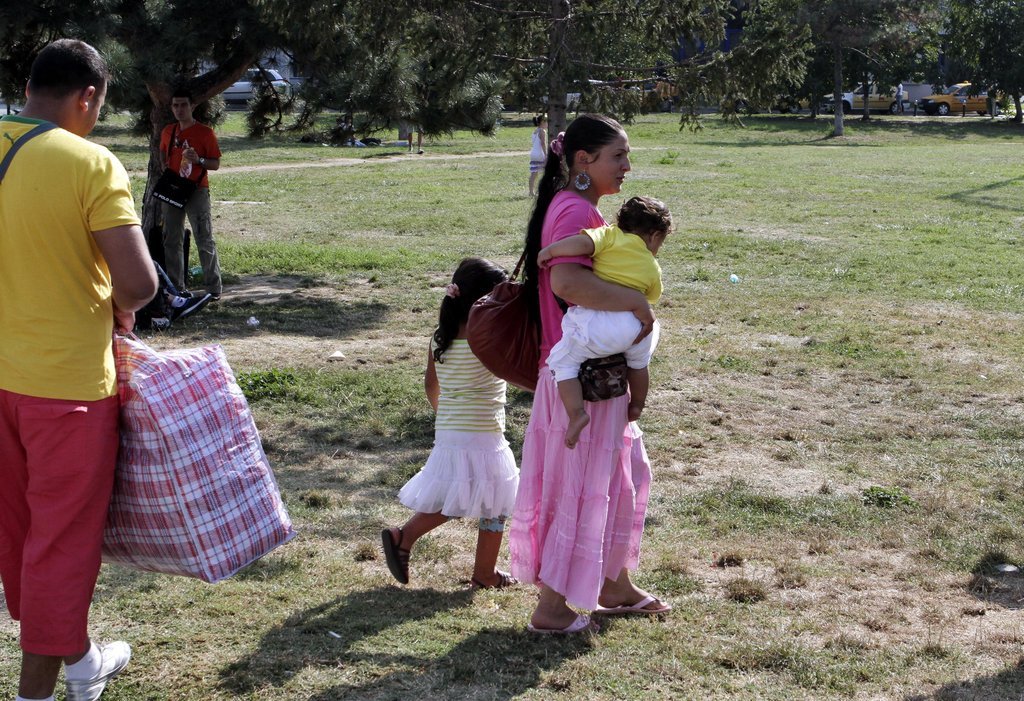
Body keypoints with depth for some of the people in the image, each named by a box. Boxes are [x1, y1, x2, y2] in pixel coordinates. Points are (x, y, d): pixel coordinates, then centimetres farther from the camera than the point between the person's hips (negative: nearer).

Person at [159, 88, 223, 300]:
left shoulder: (205, 133, -6)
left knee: (205, 241, -6)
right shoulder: (168, 132, 9)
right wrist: (166, 169, 6)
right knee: (171, 241, 9)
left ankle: (214, 288, -3)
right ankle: (175, 286, 17)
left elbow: (215, 163, -4)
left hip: (196, 191, -5)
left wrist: (199, 160, -22)